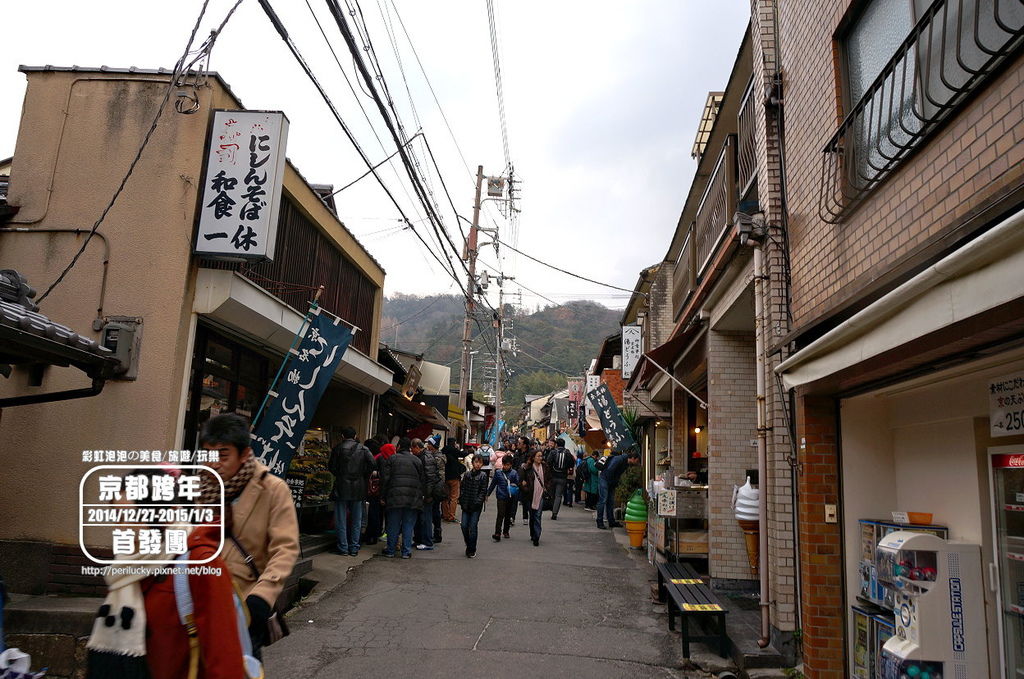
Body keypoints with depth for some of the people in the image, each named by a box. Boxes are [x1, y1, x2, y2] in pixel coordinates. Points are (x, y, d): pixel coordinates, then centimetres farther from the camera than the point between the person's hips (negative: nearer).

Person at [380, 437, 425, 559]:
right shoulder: (417, 460, 10)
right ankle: (406, 552, 7)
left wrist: (383, 496, 6)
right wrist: (421, 495, 15)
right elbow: (423, 480, 10)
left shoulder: (391, 459, 3)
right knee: (408, 525, 6)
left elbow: (384, 479, 0)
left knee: (393, 526, 7)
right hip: (413, 498, 1)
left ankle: (390, 550, 14)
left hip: (395, 497, -1)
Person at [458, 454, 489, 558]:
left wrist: (478, 501, -12)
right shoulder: (467, 474, 7)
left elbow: (483, 491, -4)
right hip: (466, 505, 3)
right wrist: (461, 500, 0)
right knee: (464, 526, 2)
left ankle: (472, 550, 10)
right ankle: (468, 546, 22)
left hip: (476, 506, -3)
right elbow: (462, 488, 10)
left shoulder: (483, 475, -1)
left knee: (472, 527, -2)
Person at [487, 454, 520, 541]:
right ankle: (497, 534, -14)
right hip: (501, 497, -2)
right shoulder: (498, 473, 1)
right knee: (500, 514, -12)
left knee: (508, 515, 12)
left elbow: (518, 483, 2)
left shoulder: (514, 473, -1)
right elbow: (493, 484, 10)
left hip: (511, 497, 2)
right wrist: (487, 494, 13)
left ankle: (506, 532, 28)